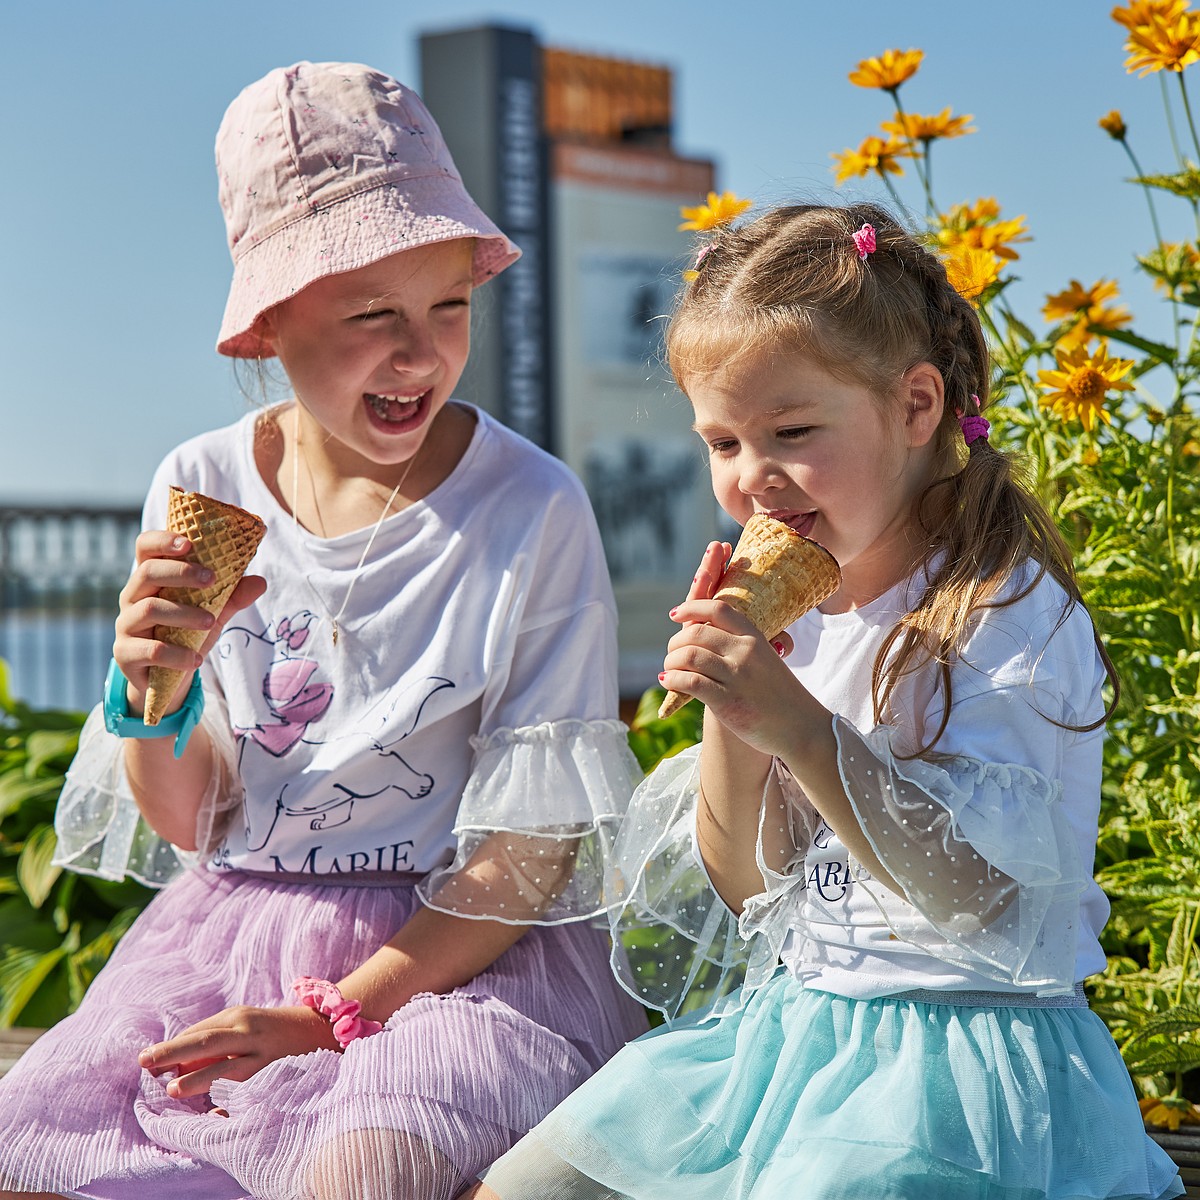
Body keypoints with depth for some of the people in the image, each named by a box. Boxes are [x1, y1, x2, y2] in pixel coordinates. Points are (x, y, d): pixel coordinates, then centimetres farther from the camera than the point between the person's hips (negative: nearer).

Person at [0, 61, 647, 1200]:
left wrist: (335, 1014, -15)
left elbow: (531, 854, -8)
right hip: (232, 929, 4)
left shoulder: (532, 512, -11)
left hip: (464, 948, -4)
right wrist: (154, 687, -15)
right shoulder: (200, 490, 1)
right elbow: (187, 826, 6)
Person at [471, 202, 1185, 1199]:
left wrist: (798, 727, -29)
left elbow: (981, 901, -22)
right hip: (786, 1031, 7)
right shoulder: (793, 617, 7)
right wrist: (731, 722, -9)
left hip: (956, 1063, -7)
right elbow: (747, 893, 8)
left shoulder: (1011, 613, -13)